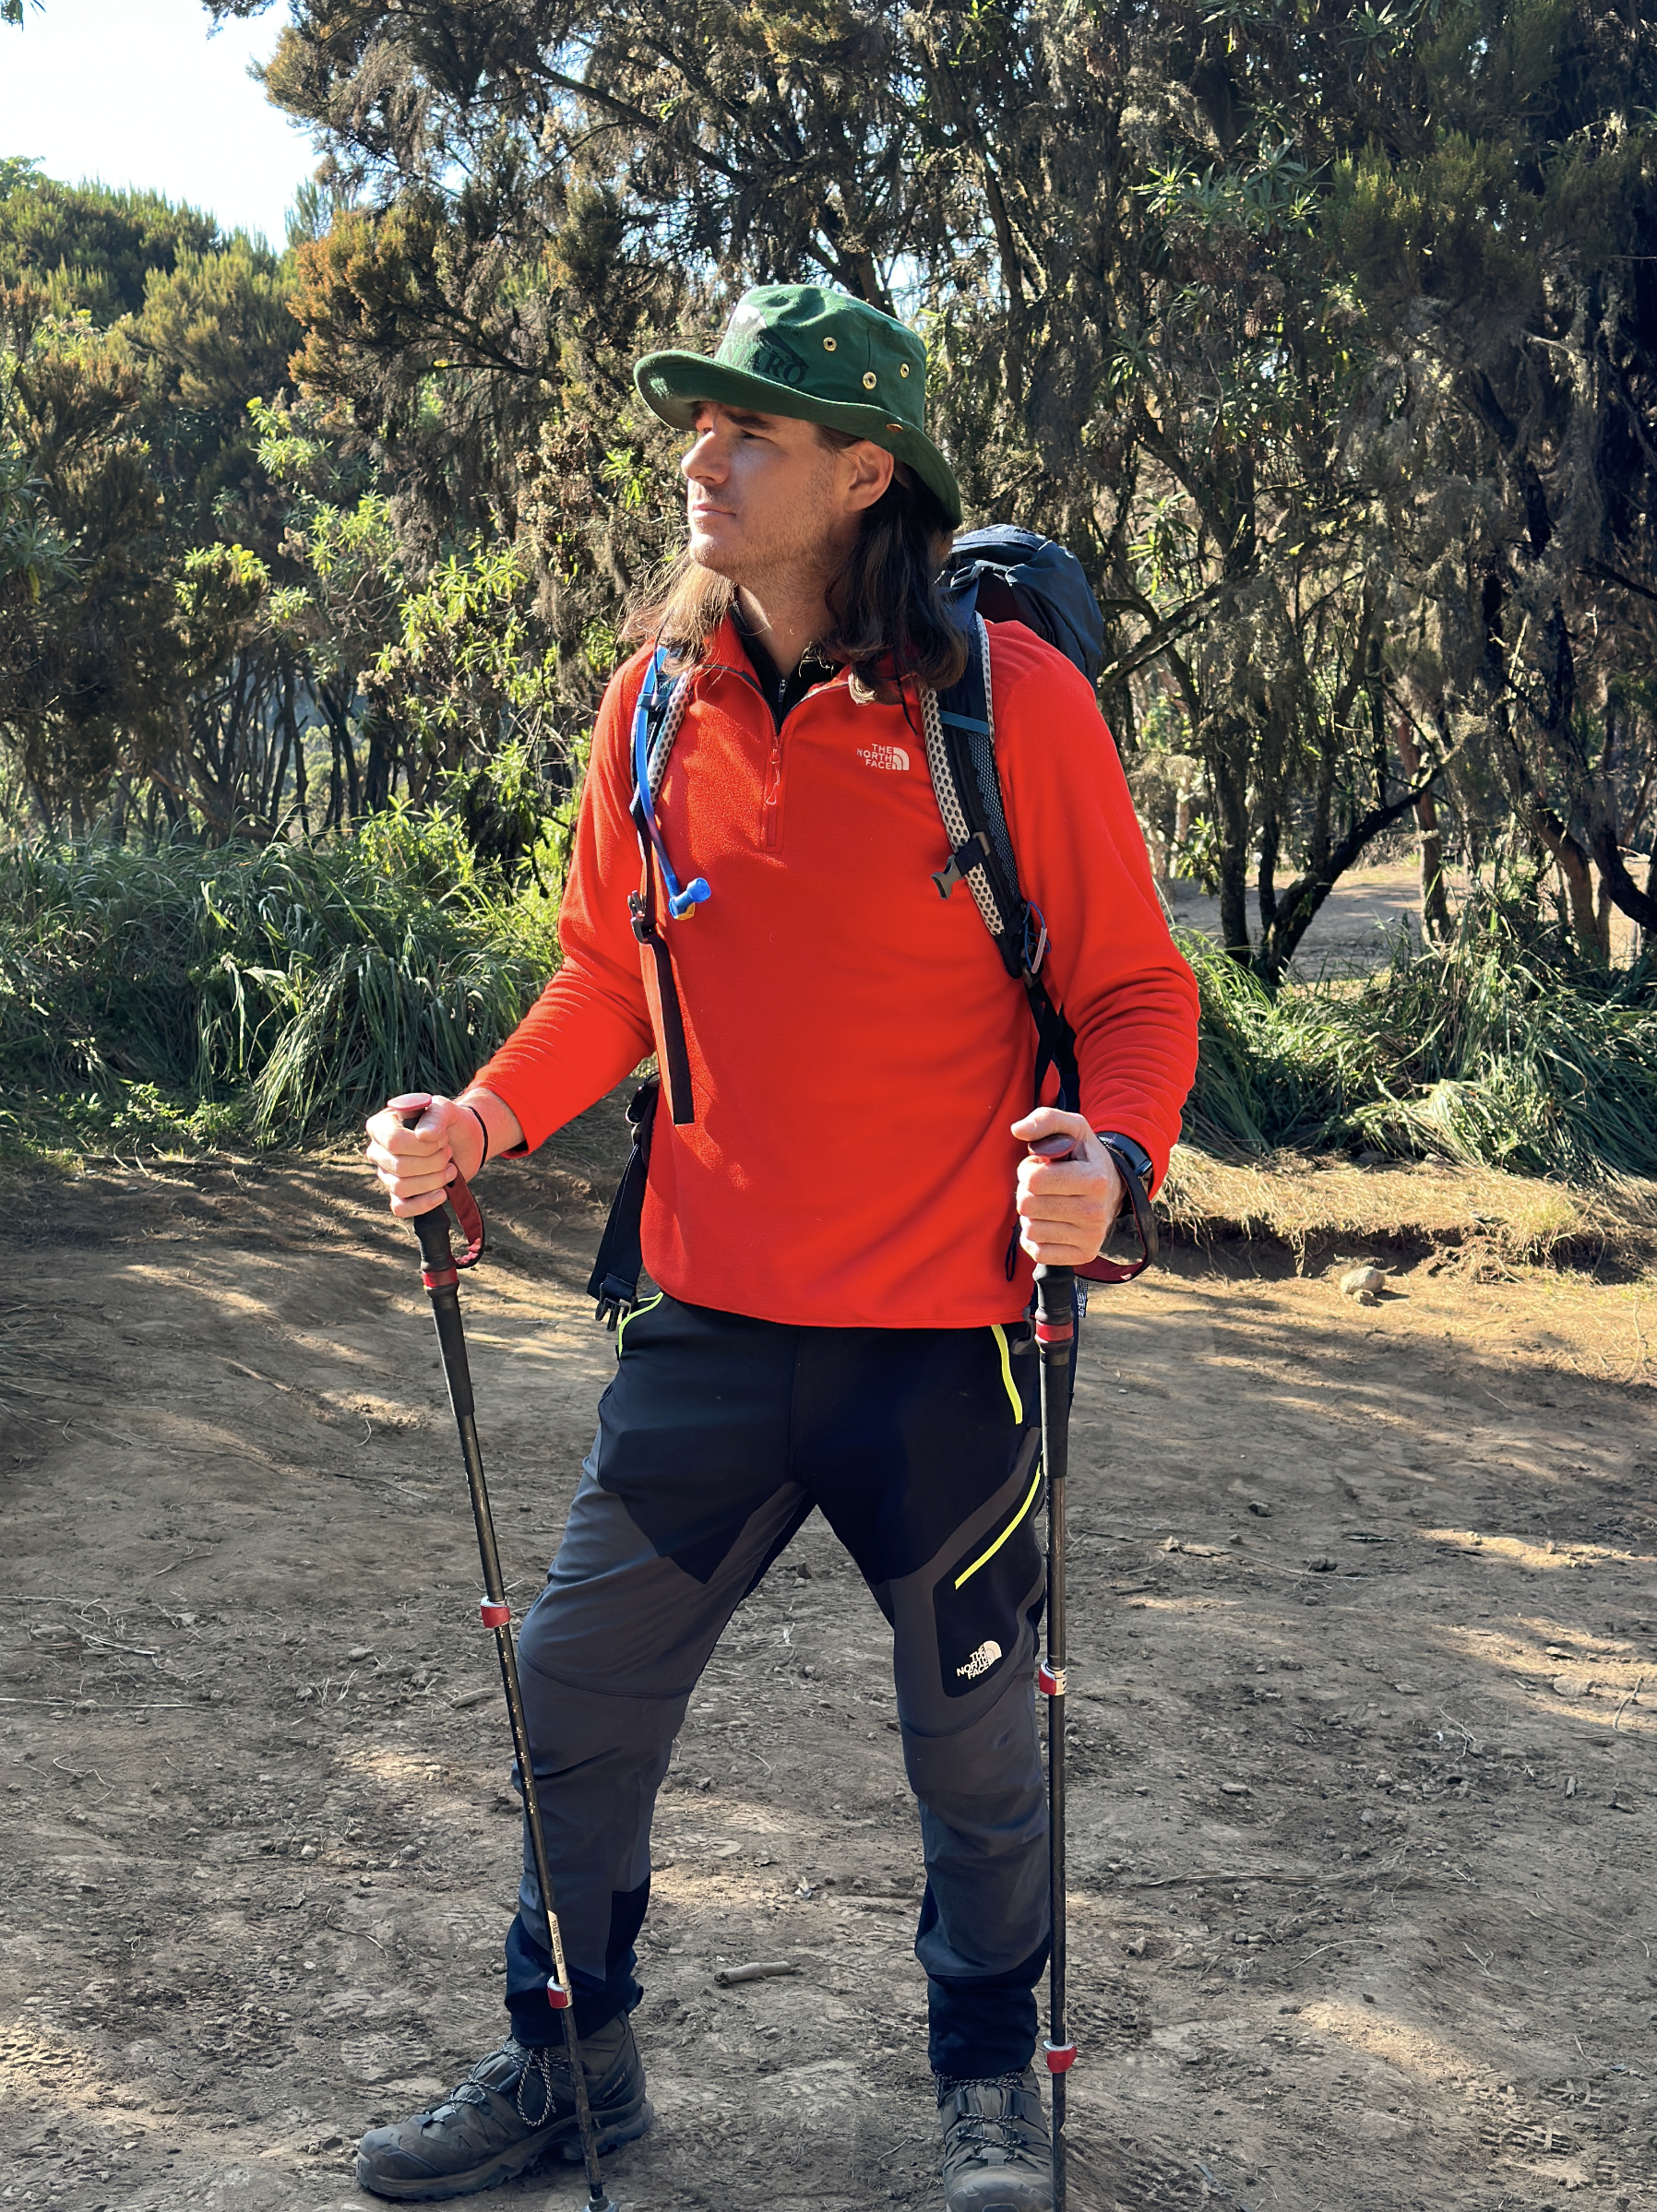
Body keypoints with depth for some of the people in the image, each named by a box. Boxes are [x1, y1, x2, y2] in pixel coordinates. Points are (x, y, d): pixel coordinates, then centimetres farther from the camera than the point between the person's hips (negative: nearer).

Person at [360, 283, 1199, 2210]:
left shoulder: (1010, 698, -11)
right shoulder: (655, 702, 2)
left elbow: (1133, 988, -6)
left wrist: (1114, 1150, -24)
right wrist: (490, 1115, -2)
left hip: (949, 1341, -4)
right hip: (709, 1322, 4)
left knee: (973, 1732, 11)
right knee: (577, 1684, 9)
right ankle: (568, 2054, 32)